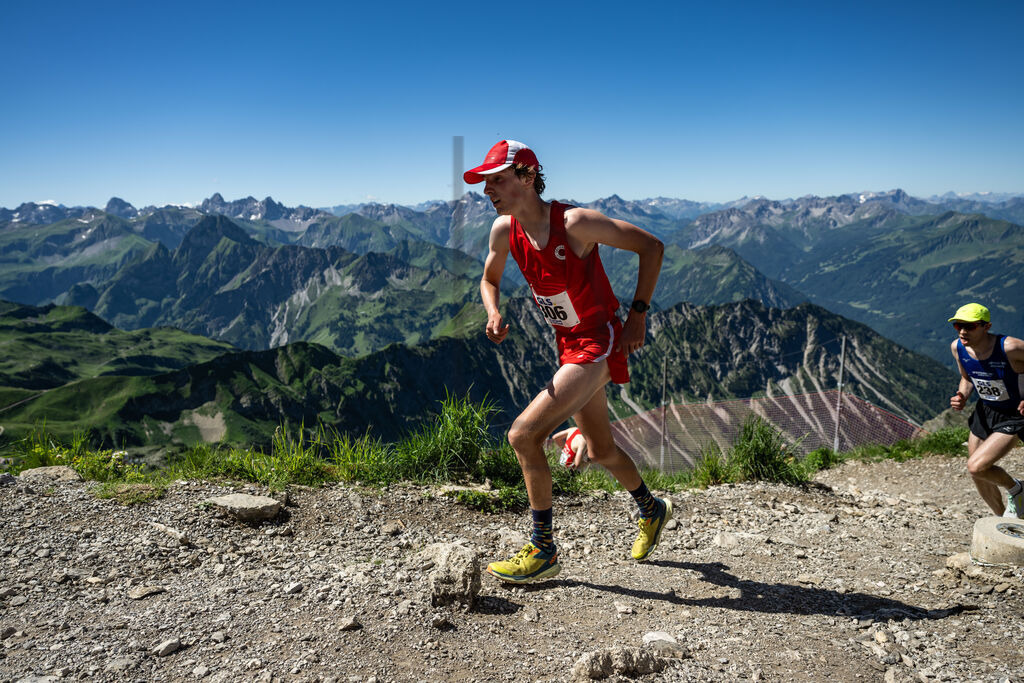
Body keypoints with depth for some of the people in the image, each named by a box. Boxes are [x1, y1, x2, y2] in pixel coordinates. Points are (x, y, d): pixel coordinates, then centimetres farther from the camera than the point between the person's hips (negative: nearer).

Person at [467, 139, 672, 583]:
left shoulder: (575, 223, -22)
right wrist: (493, 315, -6)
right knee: (600, 450, 21)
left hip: (599, 344, -8)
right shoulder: (504, 230, -3)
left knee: (523, 434, -17)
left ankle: (543, 551, -2)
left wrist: (638, 314, -17)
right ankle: (651, 510, 48)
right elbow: (489, 280, 16)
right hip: (568, 346, 8)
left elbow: (651, 246, -14)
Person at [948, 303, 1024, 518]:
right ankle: (1004, 520, 40)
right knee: (979, 475, 14)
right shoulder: (957, 347, -11)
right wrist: (962, 397, -12)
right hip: (985, 411, 6)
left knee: (976, 467, -20)